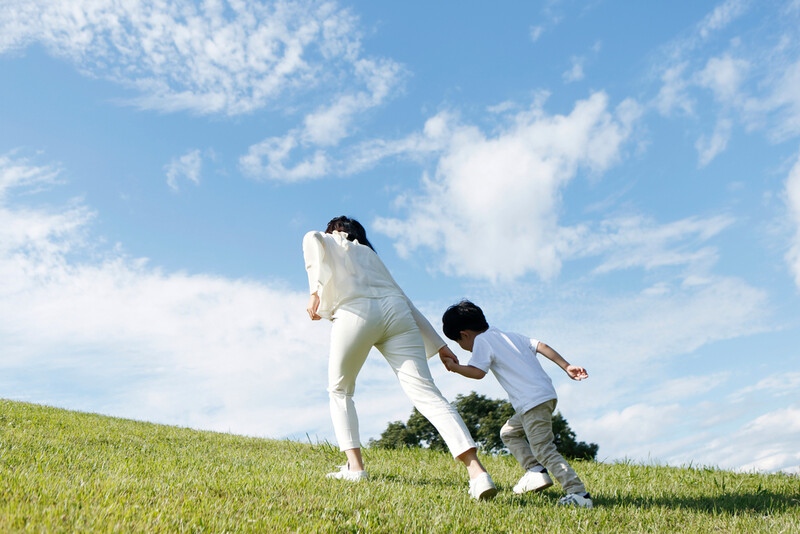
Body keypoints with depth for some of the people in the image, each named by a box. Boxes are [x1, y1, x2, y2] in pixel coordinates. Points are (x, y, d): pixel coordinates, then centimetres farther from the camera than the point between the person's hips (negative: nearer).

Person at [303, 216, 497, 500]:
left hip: (356, 313, -3)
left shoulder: (325, 240, 28)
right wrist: (438, 344, 31)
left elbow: (312, 239, 0)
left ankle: (354, 467, 6)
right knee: (425, 391, -8)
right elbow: (404, 300, 33)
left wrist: (315, 292, -1)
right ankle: (477, 472, -23)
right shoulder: (370, 253, 39)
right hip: (395, 310, 4)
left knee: (340, 390, 20)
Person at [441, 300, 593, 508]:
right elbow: (541, 346, 16)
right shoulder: (510, 335, 22)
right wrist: (567, 367, 14)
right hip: (545, 395, 10)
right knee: (509, 432, 23)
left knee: (543, 449, -8)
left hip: (533, 401, -10)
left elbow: (478, 372, -14)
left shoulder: (482, 340, -2)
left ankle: (579, 493, -12)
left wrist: (454, 367, 1)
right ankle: (535, 471, 13)